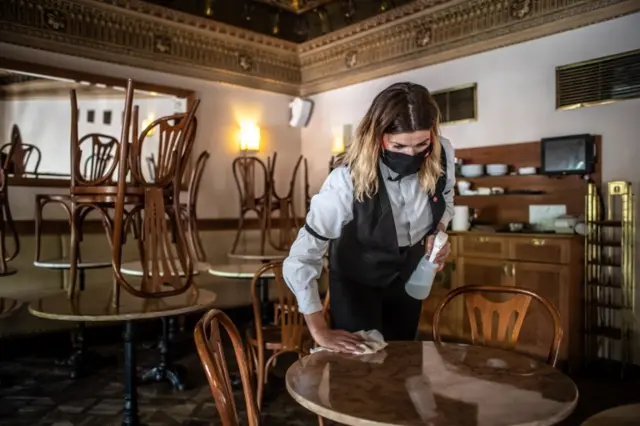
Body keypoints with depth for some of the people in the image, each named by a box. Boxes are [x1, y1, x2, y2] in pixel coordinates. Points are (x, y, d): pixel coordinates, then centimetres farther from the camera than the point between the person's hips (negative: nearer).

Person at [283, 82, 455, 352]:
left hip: (408, 271, 5)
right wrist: (320, 331, -25)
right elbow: (300, 260, -31)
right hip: (356, 277, -4)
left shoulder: (442, 155, -22)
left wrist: (438, 233, -16)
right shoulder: (349, 180, -36)